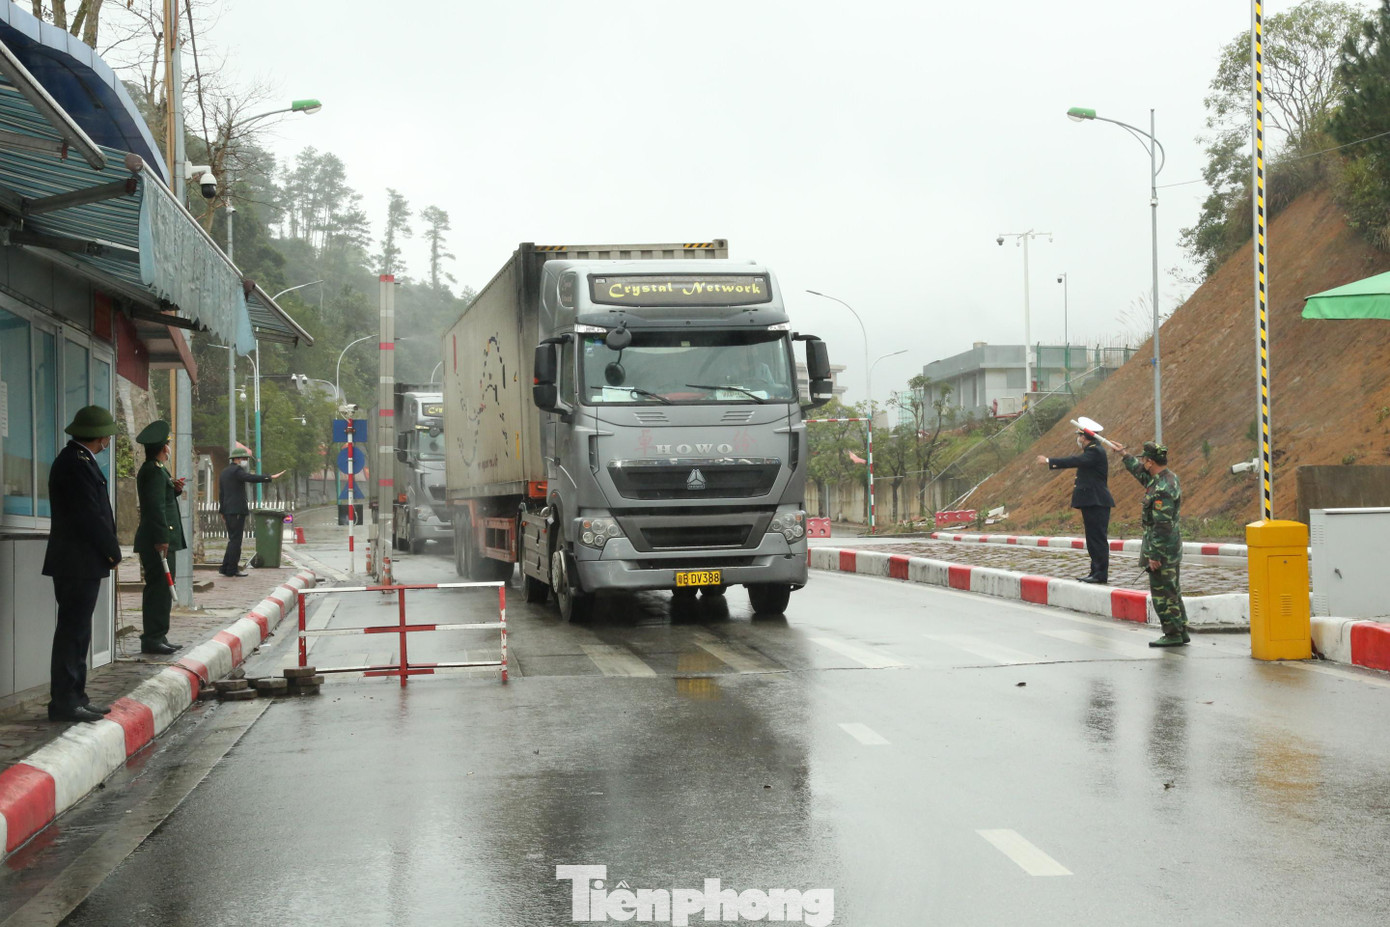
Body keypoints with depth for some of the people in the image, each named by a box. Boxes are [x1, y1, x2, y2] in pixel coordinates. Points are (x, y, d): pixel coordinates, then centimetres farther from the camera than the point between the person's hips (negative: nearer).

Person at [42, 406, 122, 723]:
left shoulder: (78, 460, 15)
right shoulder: (76, 463, -17)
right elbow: (90, 515, -19)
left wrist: (109, 549, 9)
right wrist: (113, 551, -8)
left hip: (81, 564, 10)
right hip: (78, 564, -10)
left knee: (77, 631, 13)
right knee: (72, 630, -7)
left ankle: (74, 697, 18)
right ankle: (63, 702, -5)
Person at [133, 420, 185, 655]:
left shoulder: (152, 469, 19)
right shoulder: (155, 471, -13)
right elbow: (155, 506, -20)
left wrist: (174, 489, 9)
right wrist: (162, 538, -23)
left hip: (159, 540, 11)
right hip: (158, 541, -11)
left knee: (161, 589, 13)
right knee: (159, 588, -9)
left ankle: (158, 637, 17)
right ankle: (152, 639, -8)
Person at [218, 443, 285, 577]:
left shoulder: (224, 472, 19)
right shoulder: (236, 471, -10)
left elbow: (221, 494, 22)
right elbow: (251, 478, -28)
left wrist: (223, 512, 26)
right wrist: (270, 477, -32)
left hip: (228, 511, 9)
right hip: (237, 510, -9)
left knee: (233, 540, 14)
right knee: (236, 540, -5)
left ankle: (225, 568, 13)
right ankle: (232, 570, -3)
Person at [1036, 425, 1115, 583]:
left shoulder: (1095, 452, -15)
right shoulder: (1091, 451, 17)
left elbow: (1076, 461, -25)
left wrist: (1049, 461, -24)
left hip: (1097, 503, -11)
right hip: (1091, 503, 11)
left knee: (1098, 539, -9)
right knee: (1093, 539, 13)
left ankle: (1101, 574, -8)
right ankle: (1096, 572, 17)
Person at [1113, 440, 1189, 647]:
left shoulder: (1162, 490, -25)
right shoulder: (1169, 477, 6)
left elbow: (1162, 526, -26)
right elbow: (1141, 472, 28)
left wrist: (1155, 555, -22)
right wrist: (1124, 455, 38)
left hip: (1162, 549, -10)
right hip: (1173, 548, 10)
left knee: (1162, 593, -2)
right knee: (1172, 591, 16)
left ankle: (1173, 634, 2)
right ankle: (1181, 631, 22)